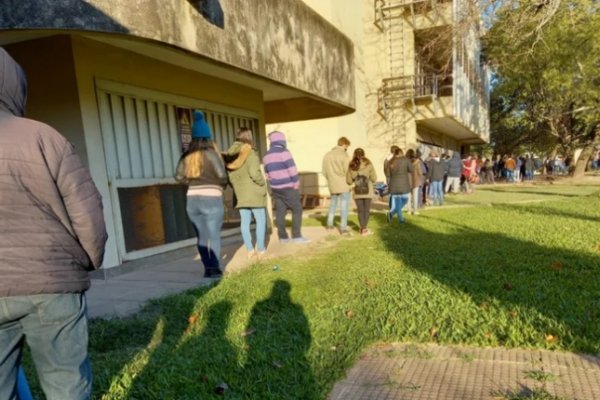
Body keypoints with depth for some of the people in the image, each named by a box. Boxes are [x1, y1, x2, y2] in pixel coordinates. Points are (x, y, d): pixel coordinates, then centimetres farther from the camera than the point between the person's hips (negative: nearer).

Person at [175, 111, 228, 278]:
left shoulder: (187, 156, 5)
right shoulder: (211, 153, -8)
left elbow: (179, 176, 5)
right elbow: (222, 175, -12)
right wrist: (221, 185, 8)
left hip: (192, 199, 4)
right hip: (211, 198, -4)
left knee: (201, 236, 11)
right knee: (214, 235, 4)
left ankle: (208, 268, 16)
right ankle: (215, 268, 5)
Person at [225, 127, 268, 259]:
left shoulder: (231, 153, 6)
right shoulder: (250, 153, -14)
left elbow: (229, 174, 7)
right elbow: (254, 173, -22)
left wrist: (236, 185, 17)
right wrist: (263, 183, -6)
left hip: (240, 193, 6)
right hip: (253, 192, -6)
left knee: (245, 221, 9)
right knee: (261, 220, 4)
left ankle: (250, 250, 14)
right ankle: (261, 250, 5)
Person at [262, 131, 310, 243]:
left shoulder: (266, 156, 11)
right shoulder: (284, 152, -12)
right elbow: (292, 170, -15)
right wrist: (296, 184, -6)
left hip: (276, 188, 7)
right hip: (288, 187, -7)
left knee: (280, 212, 8)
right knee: (297, 210, 0)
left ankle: (283, 237, 10)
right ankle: (296, 236, -3)